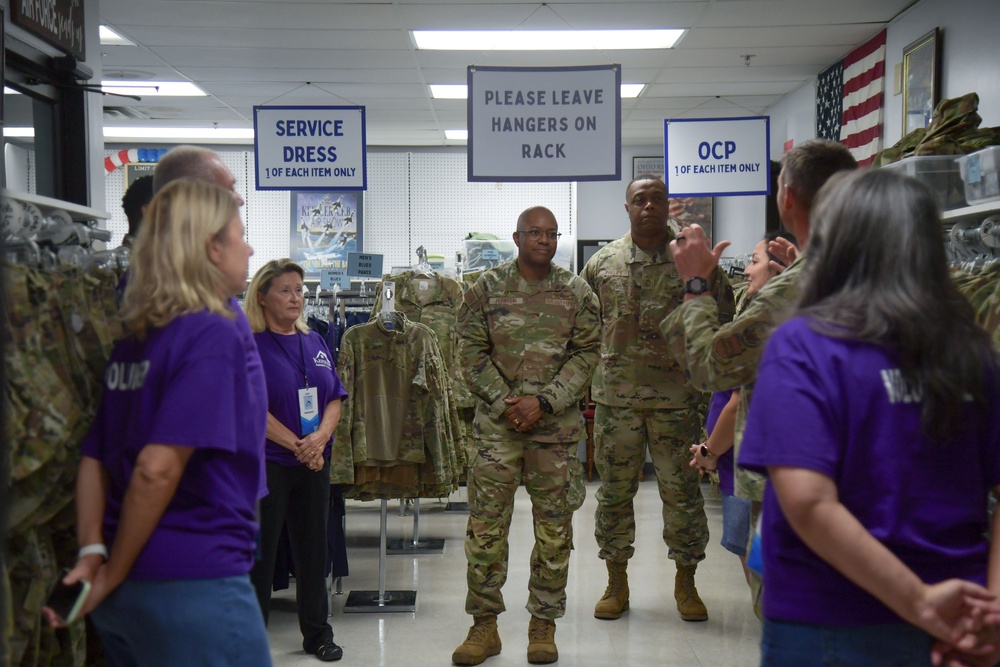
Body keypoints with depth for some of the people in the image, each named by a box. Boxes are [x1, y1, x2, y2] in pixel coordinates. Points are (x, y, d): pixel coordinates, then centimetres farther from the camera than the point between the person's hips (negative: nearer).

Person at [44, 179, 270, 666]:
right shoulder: (213, 334, -14)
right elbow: (158, 469, -21)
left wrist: (91, 552, 2)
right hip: (195, 584, -8)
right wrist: (115, 573, -11)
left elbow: (93, 458, 8)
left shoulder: (131, 342, 10)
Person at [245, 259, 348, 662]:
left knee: (313, 547, 12)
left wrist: (320, 438, -10)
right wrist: (297, 445, -15)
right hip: (265, 462, -5)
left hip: (314, 462, 6)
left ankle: (317, 633, 25)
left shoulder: (315, 343, 11)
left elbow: (335, 399, 8)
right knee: (259, 552, 2)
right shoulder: (249, 344, -7)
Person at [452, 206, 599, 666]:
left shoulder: (576, 293, 5)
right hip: (496, 424, 0)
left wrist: (544, 402, -11)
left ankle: (544, 626, 20)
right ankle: (485, 625, 14)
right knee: (486, 526, 0)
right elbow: (473, 351, 1)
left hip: (556, 426, 1)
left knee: (554, 529, 6)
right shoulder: (486, 289, 3)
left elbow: (585, 355, 0)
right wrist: (506, 403, -10)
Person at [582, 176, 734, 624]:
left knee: (682, 490, 4)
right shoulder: (602, 263, 6)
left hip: (676, 396, -1)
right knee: (615, 490, 7)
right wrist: (595, 370, 9)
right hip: (616, 396, 1)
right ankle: (617, 583, 21)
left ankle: (685, 582, 19)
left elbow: (723, 317, 7)